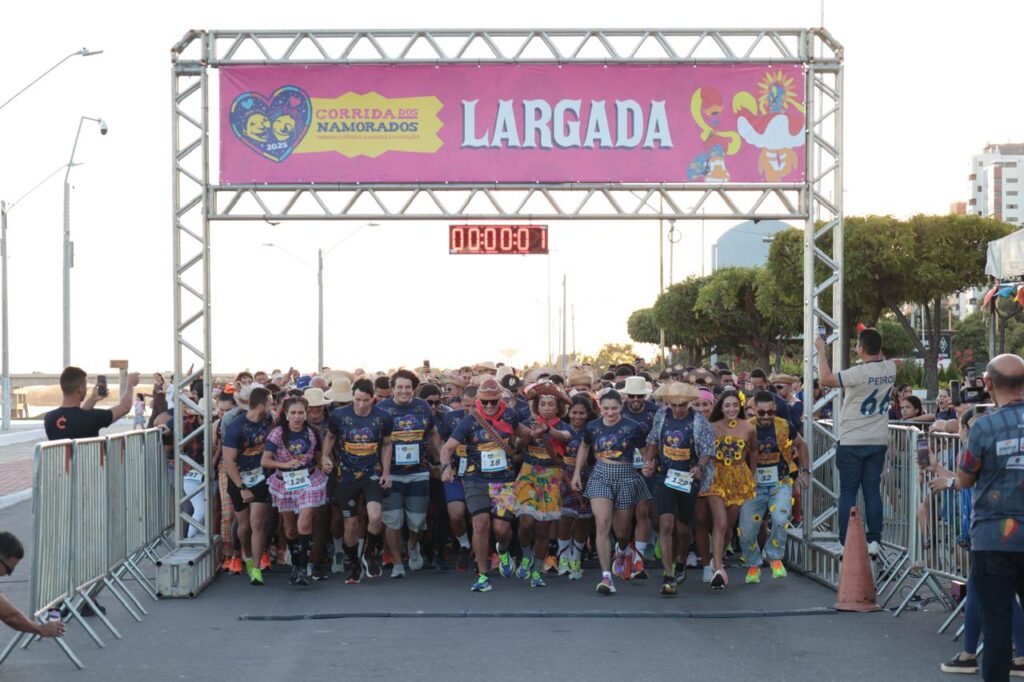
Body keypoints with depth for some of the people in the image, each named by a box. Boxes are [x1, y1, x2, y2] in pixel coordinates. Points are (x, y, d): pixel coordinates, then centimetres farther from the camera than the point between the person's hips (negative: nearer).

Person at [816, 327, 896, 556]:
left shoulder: (859, 373, -20)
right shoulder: (890, 369, 0)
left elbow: (825, 379, -15)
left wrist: (821, 351, -5)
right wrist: (871, 336, 27)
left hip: (852, 442, -5)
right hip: (878, 441, 5)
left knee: (848, 492, 2)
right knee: (873, 490, 8)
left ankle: (846, 543, 2)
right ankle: (874, 541, 7)